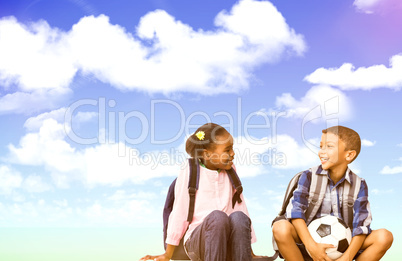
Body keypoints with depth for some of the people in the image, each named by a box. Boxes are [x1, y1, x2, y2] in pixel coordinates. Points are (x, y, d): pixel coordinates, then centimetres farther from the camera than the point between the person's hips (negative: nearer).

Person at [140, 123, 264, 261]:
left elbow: (240, 206, 17)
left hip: (228, 245, 3)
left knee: (238, 217, -30)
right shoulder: (189, 172, 1)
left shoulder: (230, 170, 15)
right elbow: (180, 211, 2)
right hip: (197, 242, -3)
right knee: (217, 216, -35)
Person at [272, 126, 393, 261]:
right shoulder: (309, 177, -5)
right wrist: (311, 245, -29)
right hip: (309, 241, -2)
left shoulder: (359, 185, -1)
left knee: (385, 237, -19)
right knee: (280, 228, -32)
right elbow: (295, 210, -16)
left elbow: (361, 224, -9)